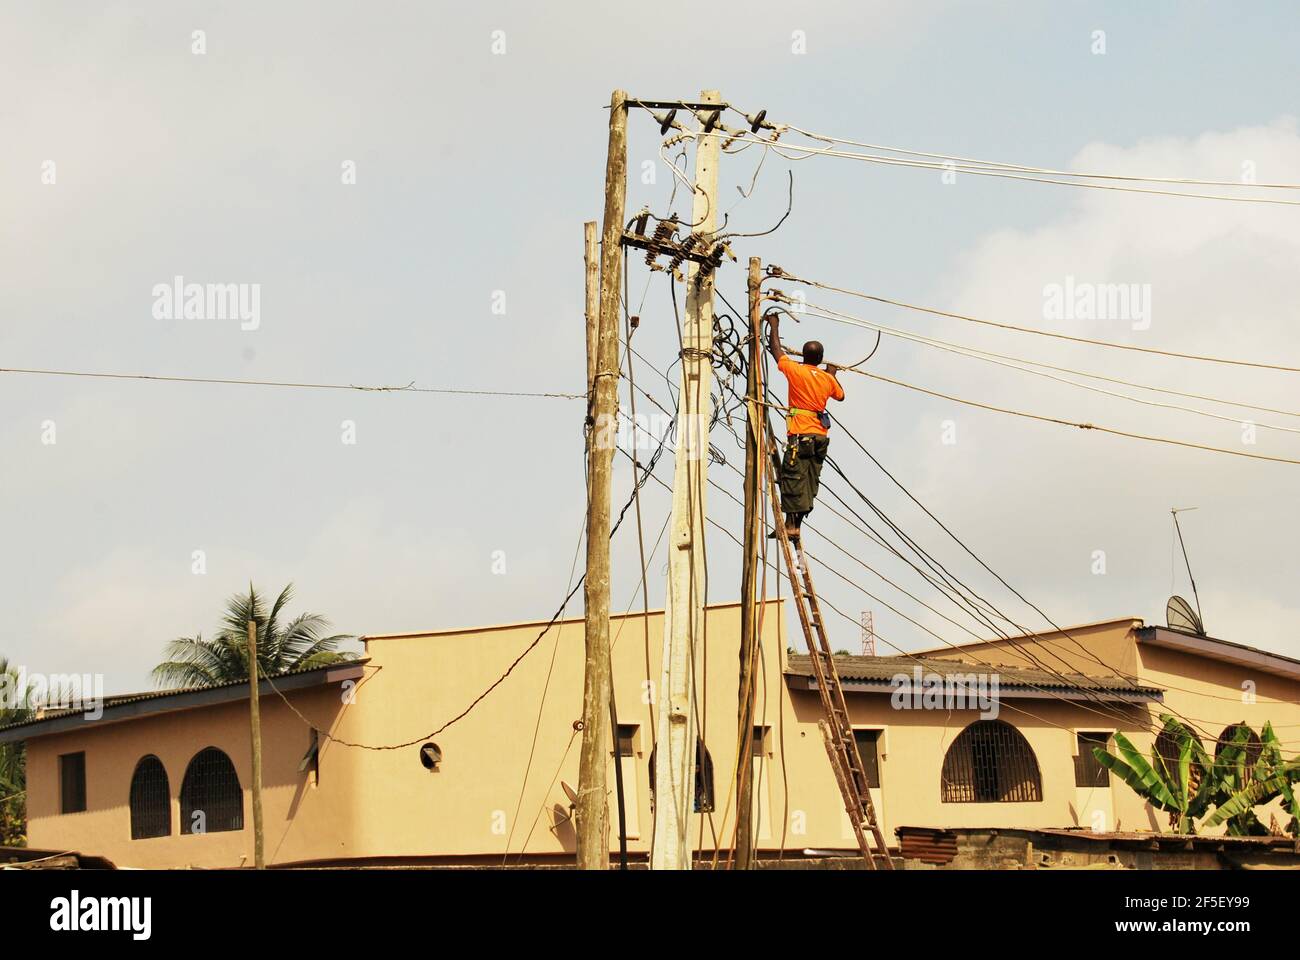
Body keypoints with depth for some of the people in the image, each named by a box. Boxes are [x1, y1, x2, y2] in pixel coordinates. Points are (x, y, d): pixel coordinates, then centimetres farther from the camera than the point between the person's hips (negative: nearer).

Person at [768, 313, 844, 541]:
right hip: (821, 436, 5)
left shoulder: (796, 370, -4)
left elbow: (776, 349, 9)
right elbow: (840, 395, 32)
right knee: (810, 482, 5)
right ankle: (796, 525, 5)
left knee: (793, 478, -8)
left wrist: (774, 326, 24)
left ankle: (791, 525, -14)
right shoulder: (828, 379, 10)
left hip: (800, 435, -5)